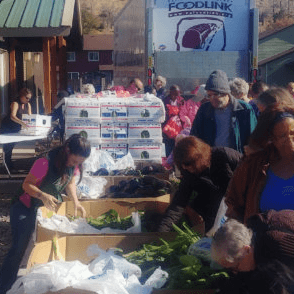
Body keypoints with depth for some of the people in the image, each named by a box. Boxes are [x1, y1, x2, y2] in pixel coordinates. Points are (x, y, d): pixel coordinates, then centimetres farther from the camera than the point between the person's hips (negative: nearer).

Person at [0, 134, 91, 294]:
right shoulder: (45, 163, -33)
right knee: (19, 249, -5)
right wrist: (42, 195, -42)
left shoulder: (74, 165, -12)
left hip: (44, 209, 7)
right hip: (25, 210, -7)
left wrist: (76, 202, -11)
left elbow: (70, 183, 4)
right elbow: (27, 184, -25)